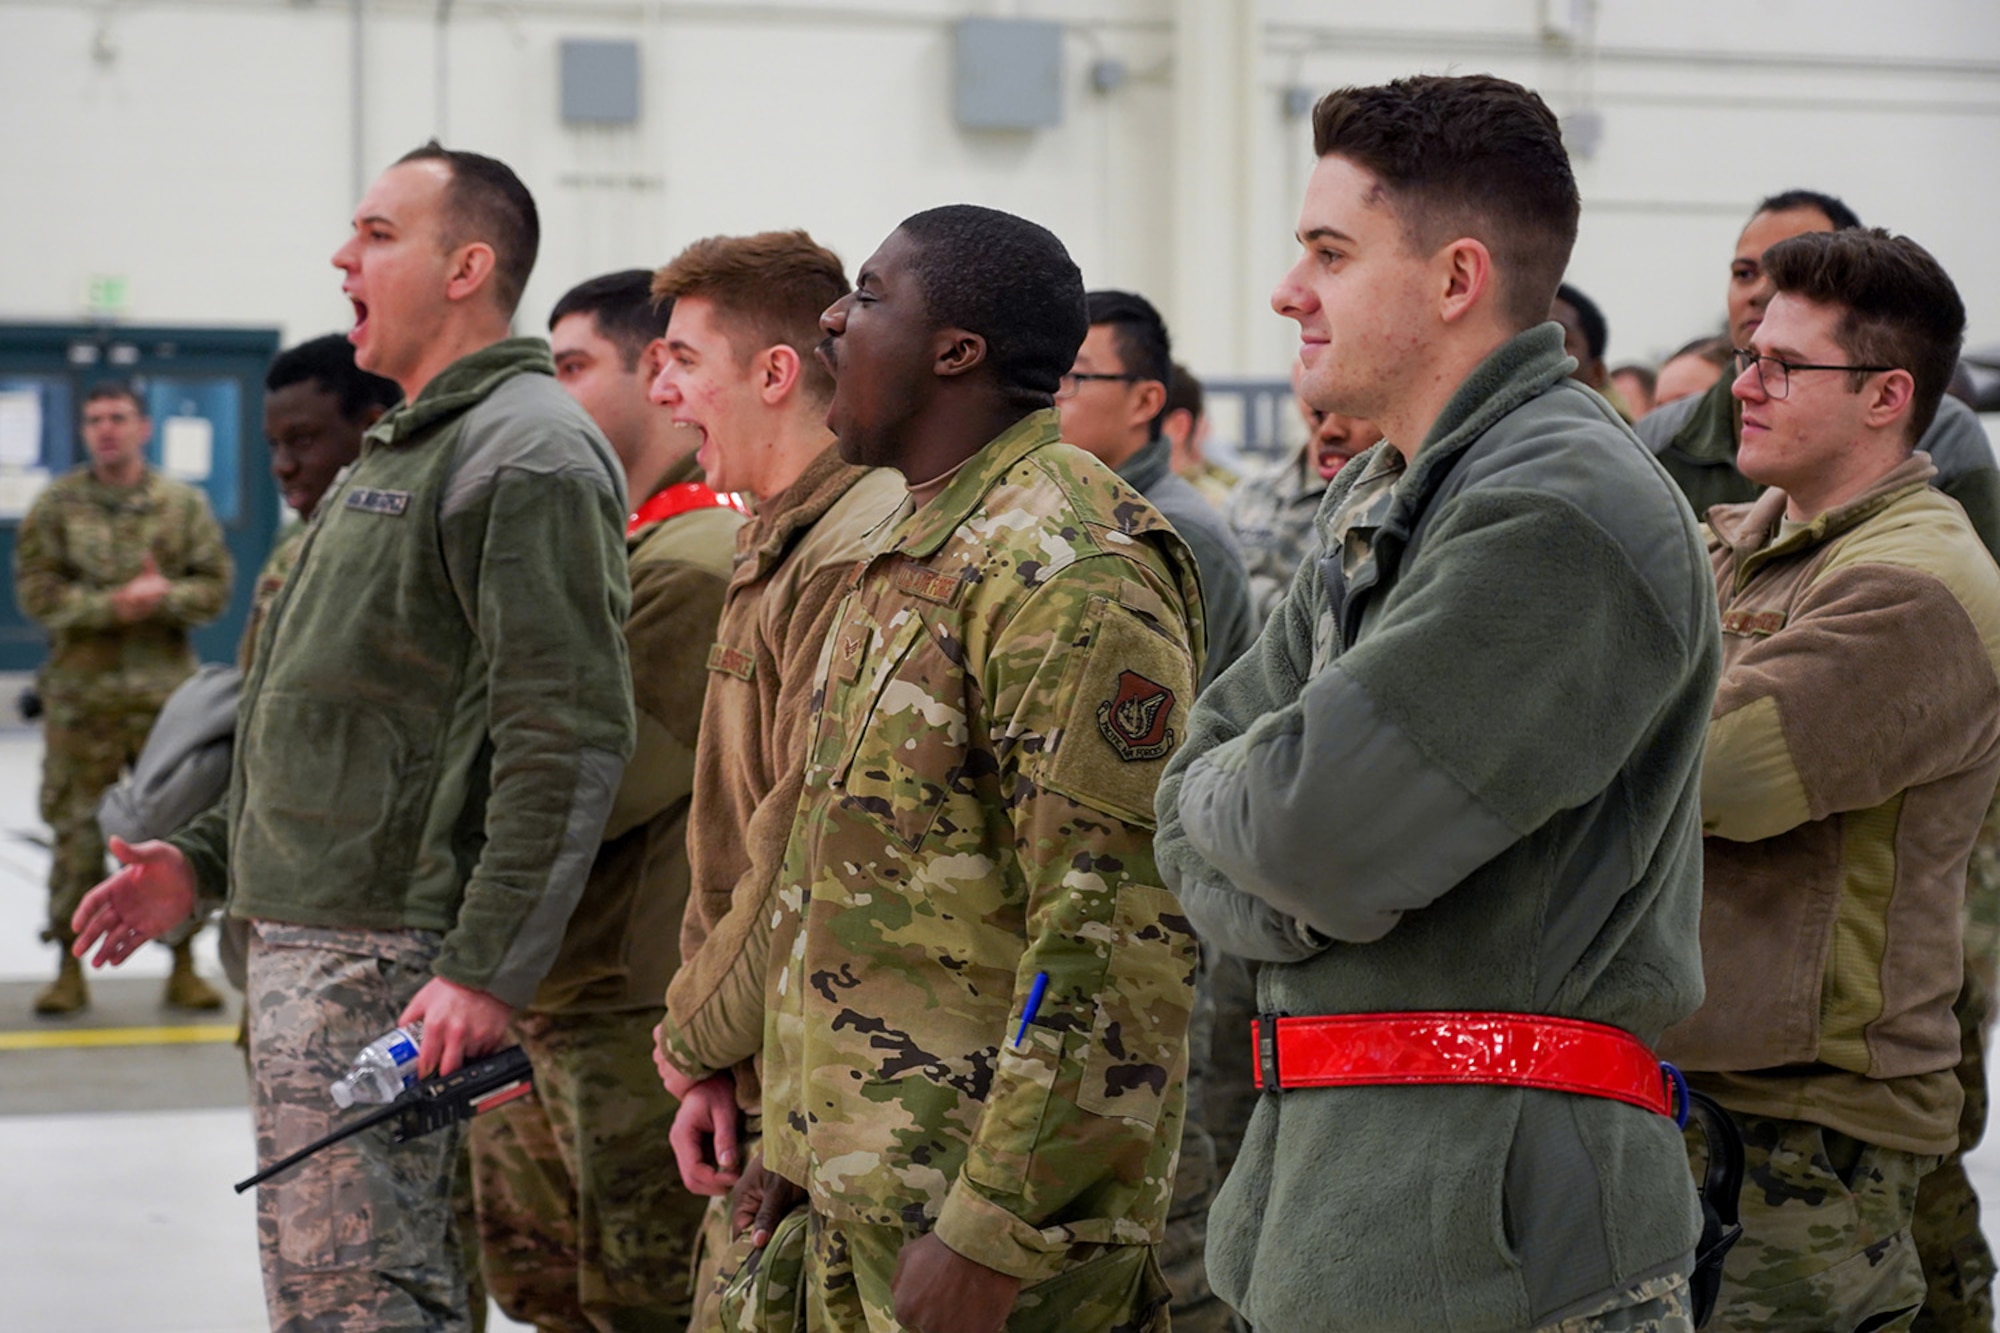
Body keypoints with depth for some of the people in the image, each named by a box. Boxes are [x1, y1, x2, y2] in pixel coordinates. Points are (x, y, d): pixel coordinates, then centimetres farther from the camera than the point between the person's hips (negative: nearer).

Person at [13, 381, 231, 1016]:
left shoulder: (183, 504, 5)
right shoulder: (56, 505, 3)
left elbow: (214, 586, 3)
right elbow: (37, 592, -3)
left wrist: (166, 597, -17)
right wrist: (111, 606, -15)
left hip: (167, 689, 1)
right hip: (81, 694, -1)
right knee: (77, 831, 3)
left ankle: (184, 965, 13)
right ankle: (70, 968, 12)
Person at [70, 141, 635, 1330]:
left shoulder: (528, 455, -13)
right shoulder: (404, 451, 20)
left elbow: (570, 737, -21)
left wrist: (488, 971, -25)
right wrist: (207, 857, 19)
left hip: (383, 960, -10)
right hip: (304, 940, 10)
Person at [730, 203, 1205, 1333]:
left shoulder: (1070, 573, -17)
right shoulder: (922, 552, 16)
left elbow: (1116, 941, -23)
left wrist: (987, 1234, -24)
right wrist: (798, 1135, 19)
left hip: (999, 1196, -10)